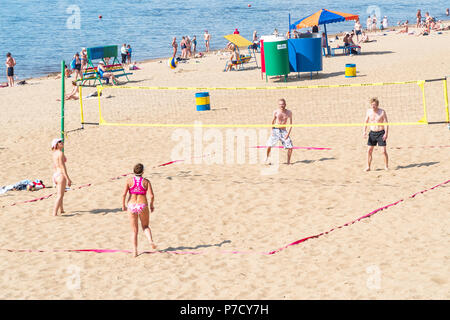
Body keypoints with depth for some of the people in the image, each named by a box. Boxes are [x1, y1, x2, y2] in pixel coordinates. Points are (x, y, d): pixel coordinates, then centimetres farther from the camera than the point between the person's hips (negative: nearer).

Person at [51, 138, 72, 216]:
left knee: (60, 194, 24)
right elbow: (63, 167, -18)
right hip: (61, 175, -9)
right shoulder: (60, 153, -15)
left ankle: (61, 210, 39)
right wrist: (68, 179, -17)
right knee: (60, 196, -5)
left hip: (55, 175, 9)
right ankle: (55, 213, -8)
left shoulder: (54, 154, 12)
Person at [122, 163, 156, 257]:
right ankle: (151, 241, -4)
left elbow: (124, 194, -8)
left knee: (134, 231, 13)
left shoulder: (129, 180, -4)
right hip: (143, 206, 0)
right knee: (145, 227, 22)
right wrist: (151, 205, 8)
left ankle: (135, 251, 12)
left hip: (131, 206, 0)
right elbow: (151, 196, -9)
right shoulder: (146, 181, -5)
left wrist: (123, 205, 7)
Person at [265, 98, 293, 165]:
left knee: (290, 147, -8)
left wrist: (288, 133, -9)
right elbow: (273, 121, 8)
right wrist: (272, 130, 0)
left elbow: (290, 123, 0)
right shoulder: (276, 112, -5)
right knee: (269, 145, -16)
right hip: (276, 130, -1)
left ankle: (288, 161, 10)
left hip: (284, 131, 1)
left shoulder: (289, 112, -3)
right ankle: (267, 158, 9)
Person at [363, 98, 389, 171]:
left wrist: (386, 133, -19)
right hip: (372, 133, 3)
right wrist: (364, 131, -2)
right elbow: (366, 122, 11)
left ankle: (386, 166, 10)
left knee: (384, 151, -5)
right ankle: (368, 167, 10)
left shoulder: (382, 112, -9)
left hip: (381, 133, -3)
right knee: (369, 150, 1)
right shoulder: (369, 111, 1)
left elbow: (386, 123, -10)